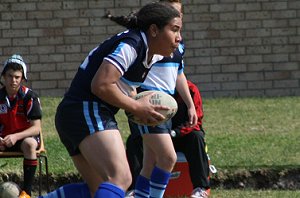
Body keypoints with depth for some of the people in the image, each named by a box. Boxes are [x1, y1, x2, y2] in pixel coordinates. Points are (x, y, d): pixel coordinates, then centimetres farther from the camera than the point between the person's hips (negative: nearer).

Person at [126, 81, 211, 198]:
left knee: (196, 136, -35)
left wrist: (175, 133, -30)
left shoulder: (190, 89, -12)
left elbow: (195, 120, -13)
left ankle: (202, 188, -31)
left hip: (181, 137, -2)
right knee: (133, 140, -21)